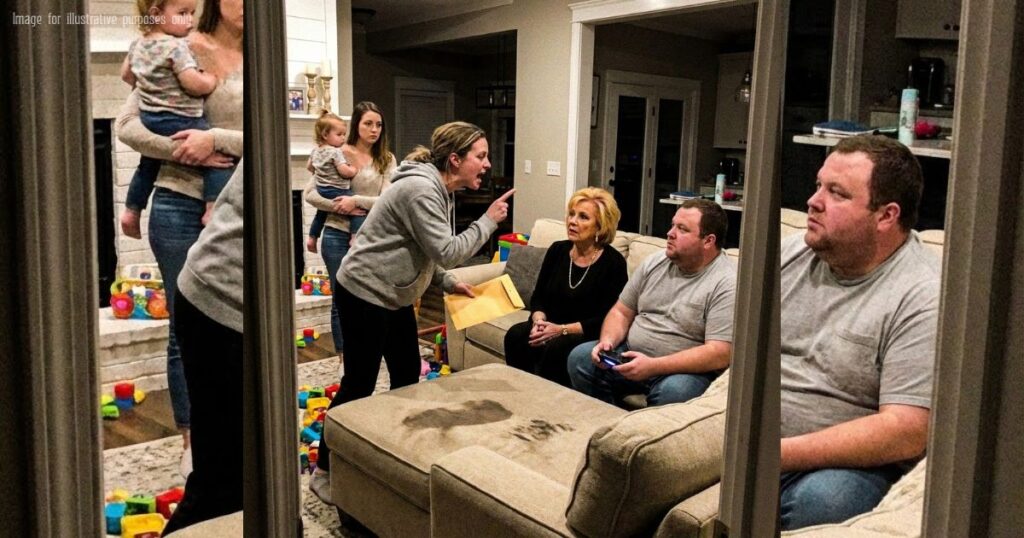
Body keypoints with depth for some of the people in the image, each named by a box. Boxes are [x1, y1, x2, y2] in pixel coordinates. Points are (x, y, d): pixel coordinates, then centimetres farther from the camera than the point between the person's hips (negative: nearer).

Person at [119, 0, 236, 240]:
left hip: (148, 119, 9)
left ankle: (131, 211, 35)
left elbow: (126, 74, 22)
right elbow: (194, 84, -25)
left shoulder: (137, 44, 9)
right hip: (178, 121, -9)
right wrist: (213, 79, -6)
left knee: (148, 165, 26)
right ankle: (213, 210, -15)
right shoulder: (176, 46, -18)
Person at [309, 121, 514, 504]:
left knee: (407, 376, 14)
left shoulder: (438, 190, 9)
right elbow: (447, 252, -26)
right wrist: (488, 221, -16)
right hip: (363, 295, -10)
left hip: (393, 297, 10)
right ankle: (324, 471, 14)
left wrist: (449, 283, 8)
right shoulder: (420, 189, -23)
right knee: (359, 385, -1)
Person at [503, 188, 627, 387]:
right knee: (516, 335, -23)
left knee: (556, 348, -33)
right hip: (552, 326, 5)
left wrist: (562, 330, -20)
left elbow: (606, 320, -14)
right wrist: (539, 320, -11)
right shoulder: (557, 250, 7)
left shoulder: (614, 262, -10)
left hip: (587, 336, -5)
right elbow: (538, 297, 11)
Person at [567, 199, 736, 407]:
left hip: (688, 369, -6)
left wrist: (653, 366, -28)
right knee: (579, 357, -12)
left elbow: (720, 354, -22)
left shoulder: (726, 283, -14)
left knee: (672, 390, -36)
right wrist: (607, 341, -10)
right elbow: (621, 312, 12)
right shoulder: (654, 263, 6)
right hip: (633, 355, 6)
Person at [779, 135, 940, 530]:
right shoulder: (791, 253, 5)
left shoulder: (923, 299, -13)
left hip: (850, 461, -4)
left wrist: (780, 454, -24)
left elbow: (906, 432, -18)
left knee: (821, 498, -35)